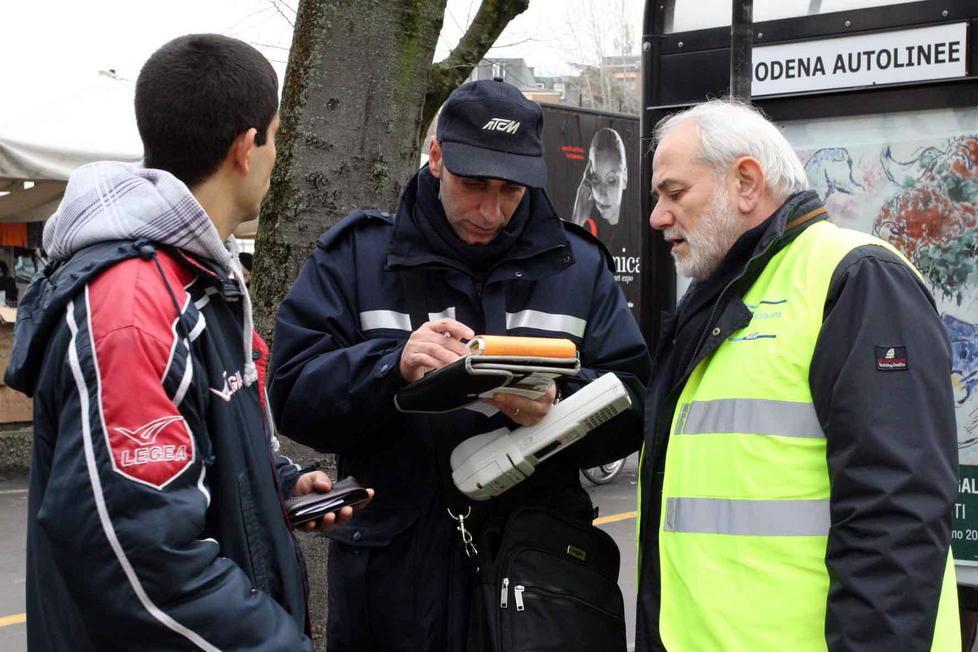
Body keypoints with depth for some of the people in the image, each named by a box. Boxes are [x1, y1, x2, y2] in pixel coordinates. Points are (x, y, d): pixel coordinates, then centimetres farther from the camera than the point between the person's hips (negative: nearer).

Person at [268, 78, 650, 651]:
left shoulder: (579, 264, 7)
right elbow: (292, 393, -8)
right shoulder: (358, 254, 1)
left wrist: (557, 406, -20)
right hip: (393, 570, -1)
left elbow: (632, 406, 1)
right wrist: (395, 366, -25)